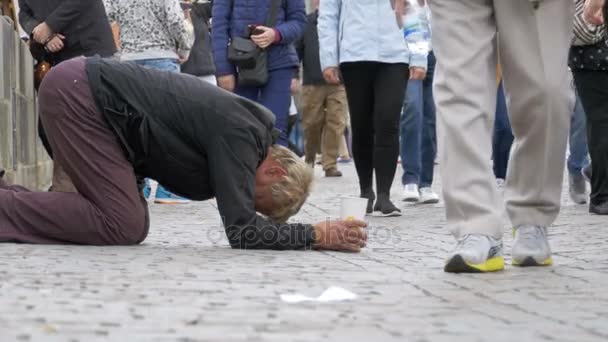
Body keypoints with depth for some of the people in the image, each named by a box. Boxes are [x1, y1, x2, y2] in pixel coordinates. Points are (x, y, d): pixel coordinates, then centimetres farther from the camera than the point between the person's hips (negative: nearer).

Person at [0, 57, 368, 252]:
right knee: (123, 227, -15)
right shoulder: (240, 133, -17)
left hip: (82, 89, 10)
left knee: (135, 227, 4)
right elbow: (242, 231, -22)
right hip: (78, 92, -10)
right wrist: (317, 235, -17)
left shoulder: (246, 127, 10)